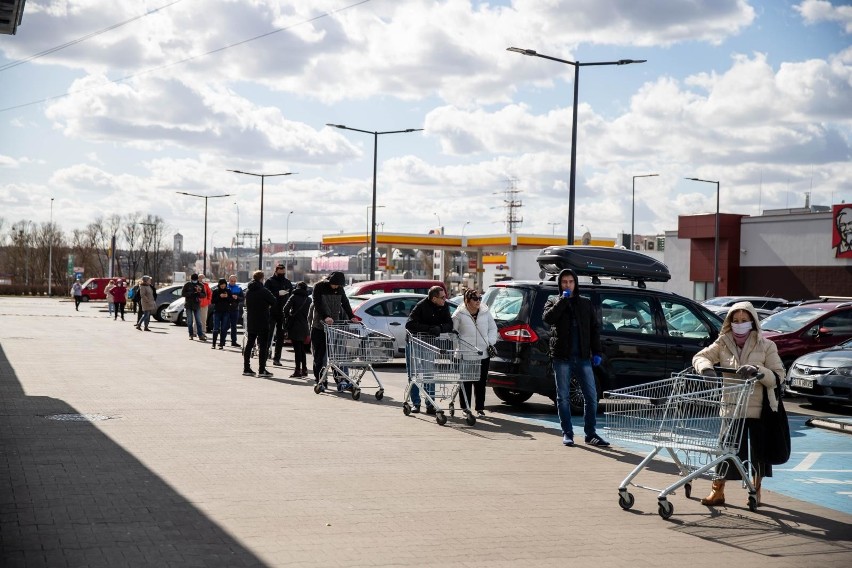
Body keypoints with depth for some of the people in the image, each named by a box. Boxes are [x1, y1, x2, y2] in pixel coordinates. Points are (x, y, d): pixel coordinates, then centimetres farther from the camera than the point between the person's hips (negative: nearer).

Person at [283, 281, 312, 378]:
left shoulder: (294, 297, -5)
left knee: (297, 349, -4)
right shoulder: (308, 299, 8)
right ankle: (304, 369, 17)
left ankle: (298, 370, -5)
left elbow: (286, 309, -16)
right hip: (304, 327, 5)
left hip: (295, 326, -5)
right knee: (302, 349, 15)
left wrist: (288, 317, 0)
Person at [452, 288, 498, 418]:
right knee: (466, 383, 2)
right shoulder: (459, 314, -4)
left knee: (481, 383, 5)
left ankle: (480, 408, 12)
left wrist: (490, 342, 5)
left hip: (483, 355, 3)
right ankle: (465, 408, 12)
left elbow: (493, 328, 18)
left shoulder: (486, 312, 7)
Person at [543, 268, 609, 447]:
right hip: (561, 357, -2)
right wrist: (563, 299, -12)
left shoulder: (585, 303, 14)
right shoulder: (553, 301, 8)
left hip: (583, 357, 2)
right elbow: (548, 318, -14)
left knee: (591, 396, -1)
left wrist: (596, 352, 4)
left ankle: (590, 434, 7)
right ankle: (567, 433, 10)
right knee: (563, 397, 3)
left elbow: (594, 328, 13)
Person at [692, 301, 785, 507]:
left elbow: (778, 376, -8)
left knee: (758, 451, 10)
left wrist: (757, 370, -26)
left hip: (759, 409, -1)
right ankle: (717, 491, 13)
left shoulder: (766, 346, -4)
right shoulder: (723, 344, 2)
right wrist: (707, 368, -26)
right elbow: (700, 357, -4)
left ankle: (756, 491, 29)